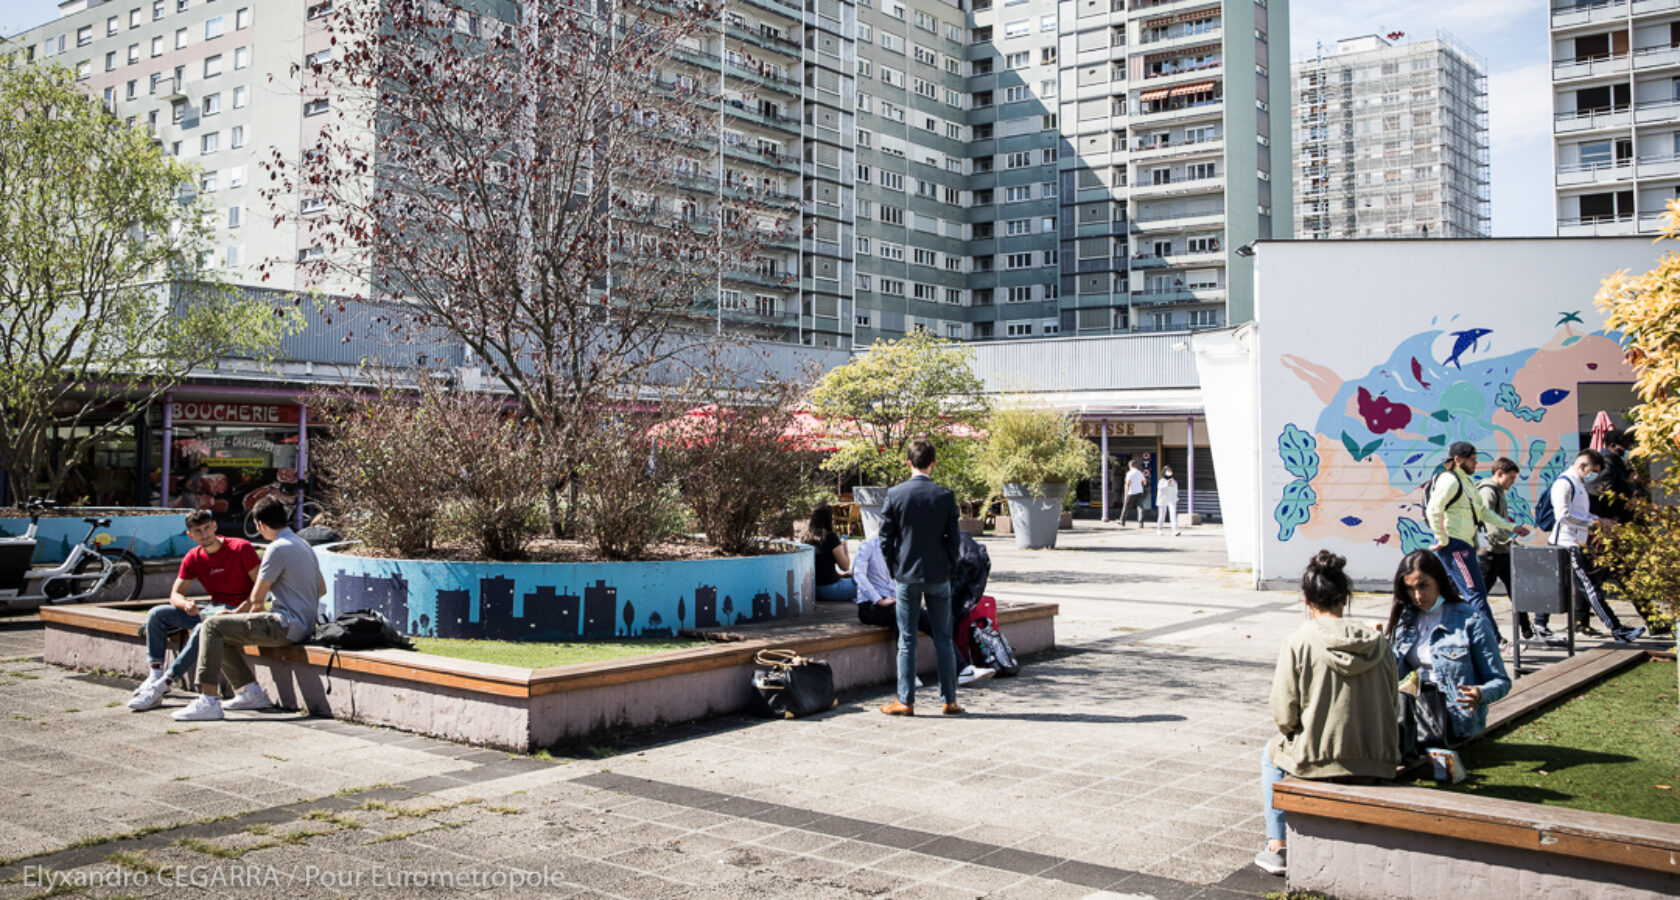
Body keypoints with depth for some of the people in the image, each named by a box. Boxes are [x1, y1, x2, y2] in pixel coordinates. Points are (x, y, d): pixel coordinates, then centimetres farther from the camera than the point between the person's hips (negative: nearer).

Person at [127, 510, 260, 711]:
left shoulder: (241, 548, -10)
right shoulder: (193, 558, 7)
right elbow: (175, 594, 7)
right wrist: (186, 604, -18)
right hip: (209, 608, 7)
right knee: (156, 614, -4)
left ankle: (164, 685, -30)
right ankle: (155, 676, -12)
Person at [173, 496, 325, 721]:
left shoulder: (278, 549, -13)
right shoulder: (303, 544, 17)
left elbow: (257, 599, -10)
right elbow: (321, 589, 24)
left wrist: (253, 613, 10)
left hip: (286, 626, -10)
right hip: (304, 624, 10)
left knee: (212, 626, -12)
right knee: (224, 635, 17)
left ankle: (209, 701, -18)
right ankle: (250, 691, 14)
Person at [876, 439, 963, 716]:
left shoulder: (895, 494, -6)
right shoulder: (945, 496, -6)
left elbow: (886, 538, -2)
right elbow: (953, 538, -1)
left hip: (906, 576, -1)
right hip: (938, 575, 1)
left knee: (907, 641, 5)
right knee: (943, 639, 9)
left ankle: (906, 701, 7)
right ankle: (949, 700, 13)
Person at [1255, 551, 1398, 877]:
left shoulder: (1298, 641, -13)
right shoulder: (1378, 642, -1)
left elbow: (1284, 717, -12)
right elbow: (1389, 706, 5)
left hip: (1317, 760, -4)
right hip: (1377, 764, 4)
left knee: (1271, 752, 29)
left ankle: (1278, 847, 28)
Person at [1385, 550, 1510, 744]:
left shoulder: (1471, 621, -4)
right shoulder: (1406, 618, 13)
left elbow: (1501, 681, -2)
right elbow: (1398, 673, 14)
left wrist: (1480, 694, -24)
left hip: (1455, 716, -6)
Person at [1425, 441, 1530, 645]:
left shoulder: (1467, 481, 20)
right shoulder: (1449, 480, -12)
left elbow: (1483, 512, 24)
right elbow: (1433, 510, -23)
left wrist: (1512, 527, 19)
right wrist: (1443, 540, -19)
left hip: (1464, 545, 10)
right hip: (1454, 544, -10)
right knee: (1476, 593, -12)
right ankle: (1495, 641, -13)